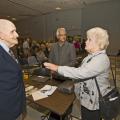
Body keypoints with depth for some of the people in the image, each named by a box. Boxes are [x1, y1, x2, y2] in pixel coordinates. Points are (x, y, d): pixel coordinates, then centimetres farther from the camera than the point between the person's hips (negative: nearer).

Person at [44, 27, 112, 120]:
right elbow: (81, 73, 8)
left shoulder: (102, 59, -26)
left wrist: (57, 68, -31)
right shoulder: (90, 56, 4)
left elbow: (81, 73, -35)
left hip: (95, 102, -8)